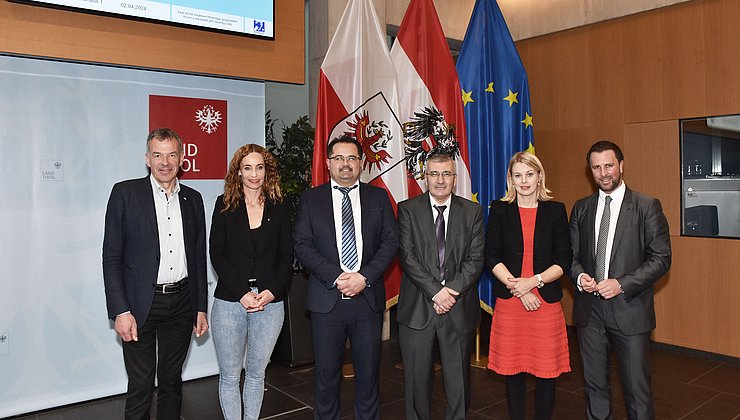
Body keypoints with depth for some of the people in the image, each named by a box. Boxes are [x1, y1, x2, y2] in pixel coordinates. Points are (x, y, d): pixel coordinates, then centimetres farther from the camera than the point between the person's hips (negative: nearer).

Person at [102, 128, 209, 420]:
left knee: (171, 380, 16)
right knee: (140, 387, 6)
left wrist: (201, 308, 9)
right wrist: (120, 311, -12)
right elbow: (111, 256, -6)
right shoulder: (125, 193, -4)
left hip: (182, 304, 4)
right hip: (141, 305, -3)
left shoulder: (193, 199, 8)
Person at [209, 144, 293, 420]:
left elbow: (286, 255, 6)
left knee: (256, 373, 13)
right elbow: (217, 254, -2)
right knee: (230, 376, 7)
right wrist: (242, 293, -11)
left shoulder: (279, 206, 7)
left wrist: (272, 291, -9)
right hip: (229, 301, -1)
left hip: (270, 303, 1)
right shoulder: (225, 205, 3)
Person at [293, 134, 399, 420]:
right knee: (326, 373, 8)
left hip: (368, 297, 1)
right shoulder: (311, 198, 6)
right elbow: (302, 244, -3)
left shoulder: (378, 197, 9)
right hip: (326, 298, -1)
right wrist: (336, 277, -14)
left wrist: (365, 277, -12)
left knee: (368, 371, 11)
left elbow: (391, 241, 2)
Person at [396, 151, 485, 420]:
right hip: (417, 308, -1)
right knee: (417, 379, 9)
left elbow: (475, 258, -1)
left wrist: (452, 291, -14)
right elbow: (407, 256, -8)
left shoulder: (472, 211, 5)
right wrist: (436, 291, -16)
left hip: (460, 309, 1)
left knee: (459, 380, 10)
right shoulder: (408, 209, 1)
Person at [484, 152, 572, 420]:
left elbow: (564, 261, 1)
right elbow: (491, 258, 0)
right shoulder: (499, 210, 5)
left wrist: (533, 282, -13)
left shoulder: (555, 210, 5)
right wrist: (518, 288, -11)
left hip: (546, 301, 0)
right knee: (513, 371, 7)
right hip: (509, 301, 0)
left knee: (546, 372, 5)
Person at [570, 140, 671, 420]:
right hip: (589, 308, 4)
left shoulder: (647, 206, -4)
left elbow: (661, 258, -7)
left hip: (629, 308, -3)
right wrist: (579, 276, -10)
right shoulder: (581, 208, 8)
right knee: (594, 386, 15)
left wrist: (621, 284, -18)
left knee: (637, 388, 5)